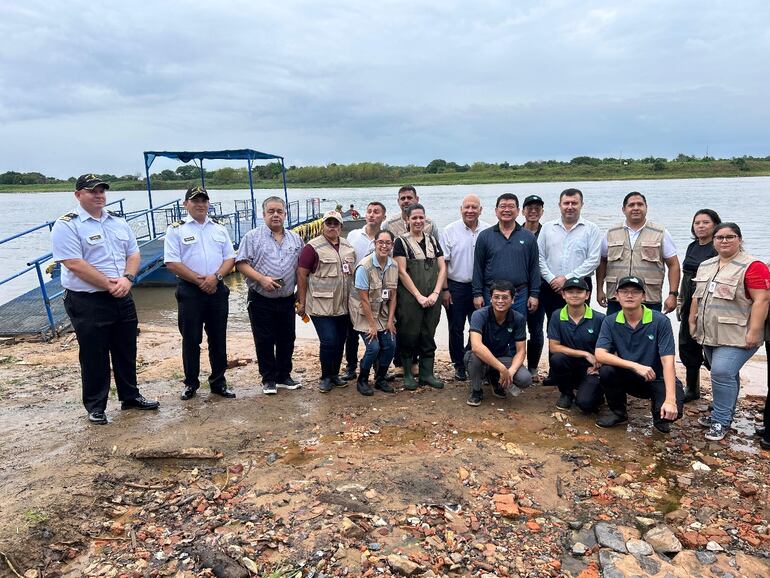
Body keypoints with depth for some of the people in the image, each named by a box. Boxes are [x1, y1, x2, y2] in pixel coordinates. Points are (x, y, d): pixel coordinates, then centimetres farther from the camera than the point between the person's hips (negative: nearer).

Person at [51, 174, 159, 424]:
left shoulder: (118, 222, 11)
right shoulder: (67, 225, -10)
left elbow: (134, 254, 10)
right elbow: (75, 264, -19)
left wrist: (127, 279, -10)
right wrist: (110, 285, -18)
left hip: (123, 299, 6)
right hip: (88, 302, -6)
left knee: (126, 351, 15)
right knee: (94, 356, 4)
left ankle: (130, 396, 30)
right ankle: (95, 406, 20)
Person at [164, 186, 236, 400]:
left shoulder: (219, 229, 12)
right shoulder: (176, 229, -1)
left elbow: (230, 258, 7)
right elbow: (172, 263, -8)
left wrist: (215, 276, -10)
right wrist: (199, 280, -12)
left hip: (217, 290, 3)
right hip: (190, 291, -3)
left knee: (218, 339, 8)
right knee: (191, 339, 4)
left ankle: (218, 382, 20)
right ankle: (191, 384, 18)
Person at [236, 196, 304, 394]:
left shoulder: (295, 239, 9)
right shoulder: (252, 237, -3)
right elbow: (241, 264, -9)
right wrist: (262, 279, -20)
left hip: (286, 300, 4)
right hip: (261, 300, -3)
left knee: (287, 339, 11)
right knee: (264, 341, 4)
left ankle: (284, 376, 26)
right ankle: (269, 379, 18)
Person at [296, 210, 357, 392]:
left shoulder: (348, 246, 10)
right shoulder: (313, 247, -8)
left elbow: (354, 272, 18)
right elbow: (301, 274, -8)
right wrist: (301, 302, -9)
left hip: (343, 306, 6)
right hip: (321, 306, -6)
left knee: (340, 341, 11)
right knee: (329, 341, -9)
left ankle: (335, 374, 28)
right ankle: (326, 377, 11)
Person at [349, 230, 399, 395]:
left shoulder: (393, 266, -3)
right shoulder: (364, 266, -20)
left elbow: (393, 295, 2)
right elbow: (364, 298, -18)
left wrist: (390, 320, -3)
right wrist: (372, 325, -16)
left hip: (383, 312, 6)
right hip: (363, 312, -5)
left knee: (390, 345, -3)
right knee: (373, 347, -14)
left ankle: (381, 379, 19)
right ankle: (362, 381, 10)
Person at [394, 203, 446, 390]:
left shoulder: (433, 241, 11)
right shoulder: (401, 242, -2)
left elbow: (442, 268, 7)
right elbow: (402, 272, -8)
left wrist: (435, 293, -5)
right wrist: (419, 296, -11)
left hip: (432, 299, 4)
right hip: (409, 298, -4)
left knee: (428, 336, 9)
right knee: (409, 336, 2)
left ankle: (427, 374, 20)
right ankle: (408, 375, 16)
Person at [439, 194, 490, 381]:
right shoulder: (450, 231, -3)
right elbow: (442, 262, -3)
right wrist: (445, 289, -7)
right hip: (456, 286, -1)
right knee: (456, 329, 7)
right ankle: (459, 365, 21)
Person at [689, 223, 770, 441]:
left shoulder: (752, 266, -10)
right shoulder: (705, 266, 12)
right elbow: (697, 296, 19)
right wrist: (692, 321, 16)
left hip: (737, 337, -6)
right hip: (710, 334, 7)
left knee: (722, 373, -14)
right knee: (726, 375, 15)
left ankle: (721, 421, -1)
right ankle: (723, 413, 25)